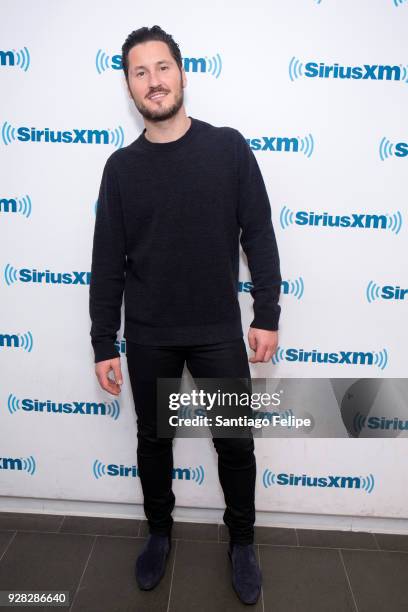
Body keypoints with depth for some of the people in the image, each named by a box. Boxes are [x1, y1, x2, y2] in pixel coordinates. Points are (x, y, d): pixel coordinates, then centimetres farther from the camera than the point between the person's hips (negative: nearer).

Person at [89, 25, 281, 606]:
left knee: (236, 444, 10)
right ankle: (159, 532, 43)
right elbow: (107, 263, 1)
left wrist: (267, 315, -5)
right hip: (148, 338, 2)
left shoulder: (229, 148, -3)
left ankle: (242, 542, 37)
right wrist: (103, 344, 0)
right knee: (153, 439, 17)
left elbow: (259, 236, -1)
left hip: (219, 333, -1)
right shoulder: (121, 167, 1)